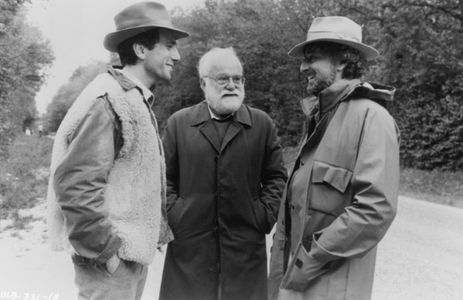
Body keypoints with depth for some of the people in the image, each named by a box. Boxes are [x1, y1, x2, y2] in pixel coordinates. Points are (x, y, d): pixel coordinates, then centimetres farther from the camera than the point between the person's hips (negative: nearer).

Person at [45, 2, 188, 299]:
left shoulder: (138, 101, 11)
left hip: (134, 253, 9)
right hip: (112, 259, -9)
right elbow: (74, 184, -23)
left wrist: (154, 235, 12)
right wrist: (105, 249, -18)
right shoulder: (108, 101, -17)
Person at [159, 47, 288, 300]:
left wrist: (265, 214, -3)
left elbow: (276, 176, 8)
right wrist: (172, 214, -4)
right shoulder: (178, 123, 5)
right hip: (189, 243, 0)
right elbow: (165, 177, 7)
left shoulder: (262, 123, 5)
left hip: (245, 245, 1)